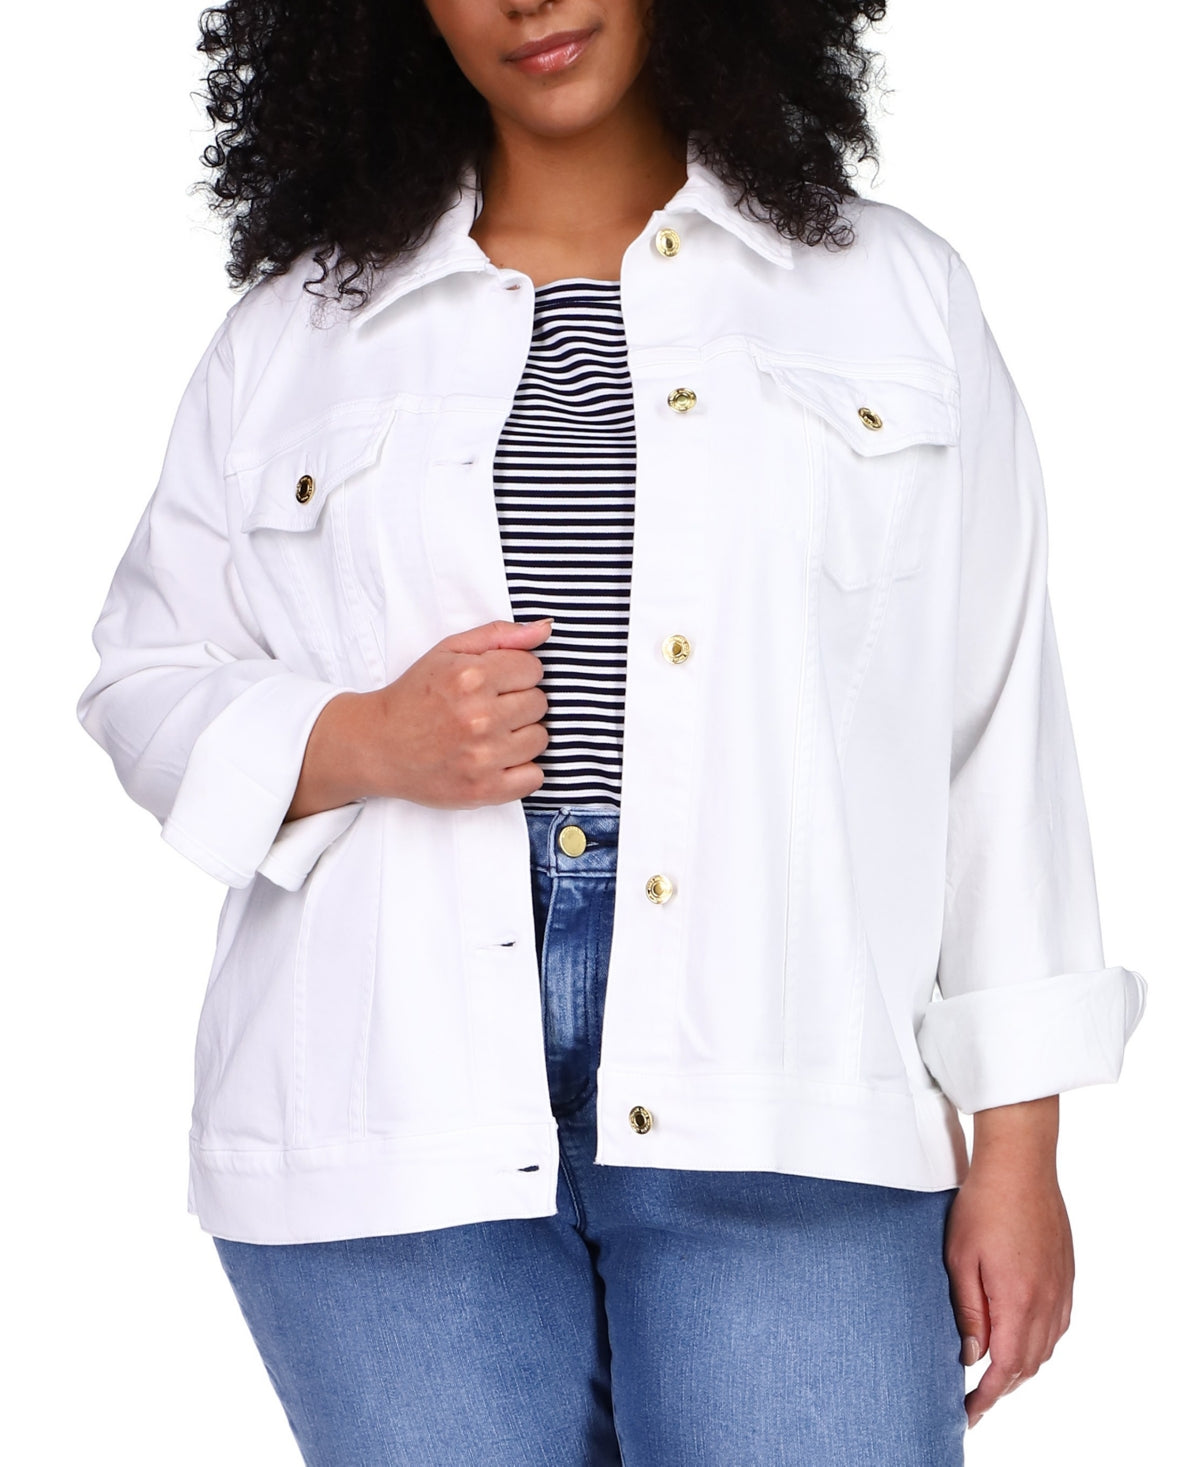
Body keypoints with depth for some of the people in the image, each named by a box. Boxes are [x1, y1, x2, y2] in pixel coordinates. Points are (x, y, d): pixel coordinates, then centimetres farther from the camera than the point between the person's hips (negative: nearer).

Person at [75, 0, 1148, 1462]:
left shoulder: (893, 291, 10)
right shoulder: (293, 328, 13)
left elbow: (994, 735, 7)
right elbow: (146, 680, 16)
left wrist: (1016, 1148, 3)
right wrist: (357, 743, -6)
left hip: (775, 1112, -1)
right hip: (396, 1136, 1)